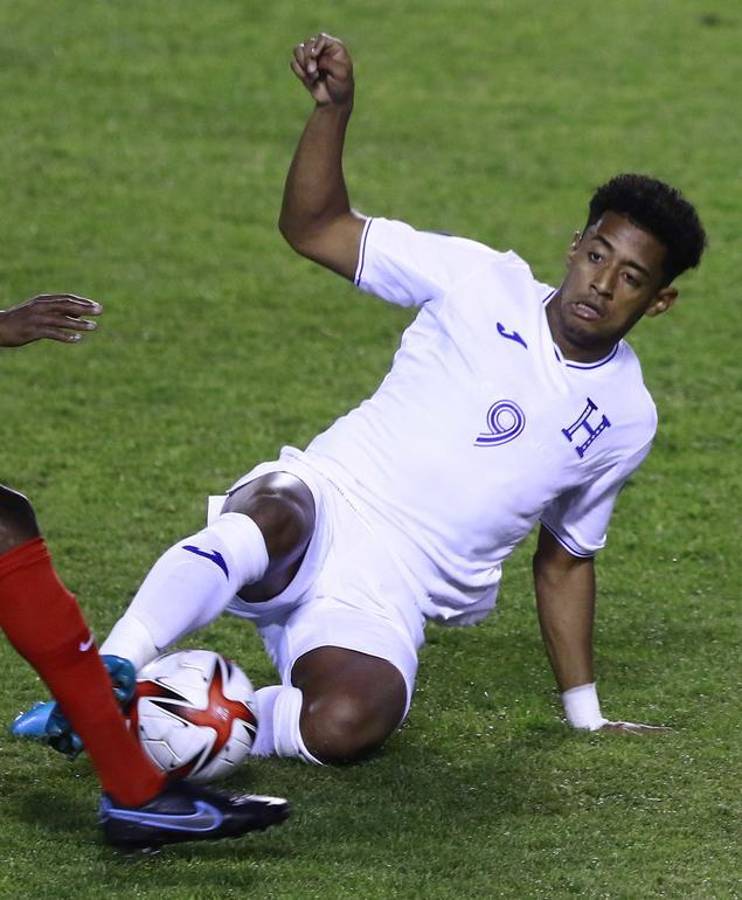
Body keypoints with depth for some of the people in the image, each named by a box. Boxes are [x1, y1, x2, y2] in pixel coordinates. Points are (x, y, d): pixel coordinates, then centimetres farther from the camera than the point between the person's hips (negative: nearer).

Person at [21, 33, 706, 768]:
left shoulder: (626, 418, 13)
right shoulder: (483, 281, 6)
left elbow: (565, 561, 25)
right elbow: (312, 227, 4)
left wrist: (584, 714, 24)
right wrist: (333, 108, -12)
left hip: (388, 597, 1)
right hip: (322, 499, -1)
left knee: (346, 725, -34)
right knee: (276, 514, -42)